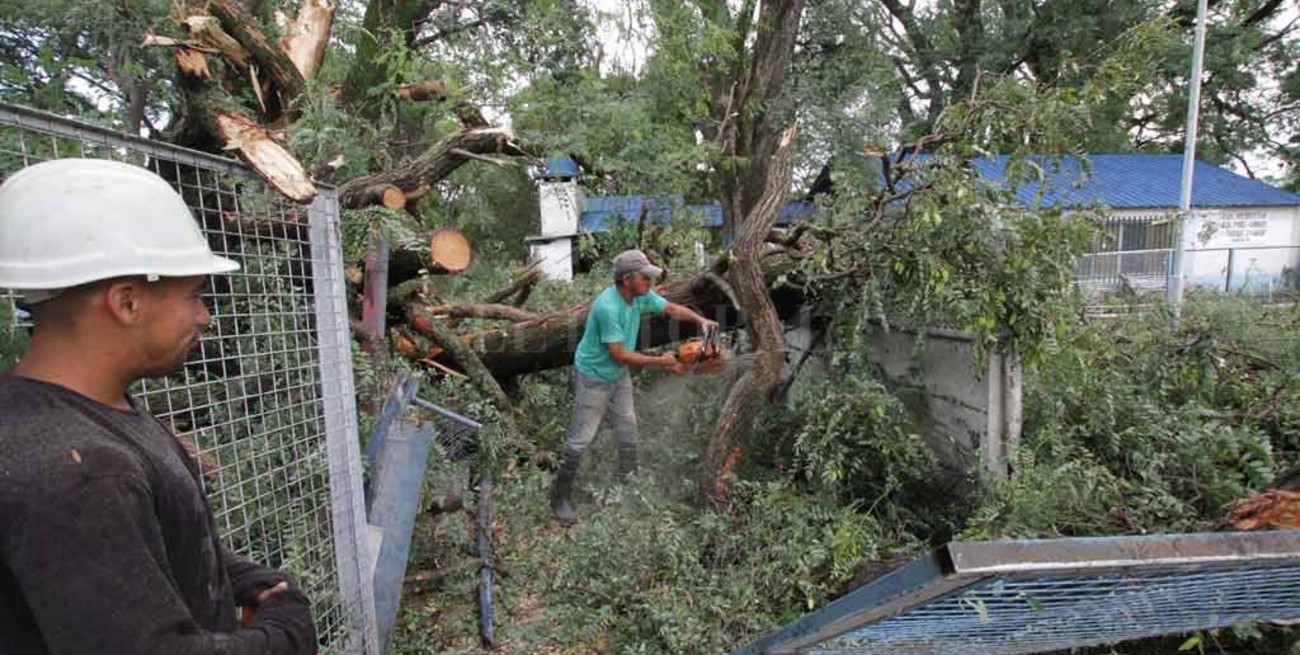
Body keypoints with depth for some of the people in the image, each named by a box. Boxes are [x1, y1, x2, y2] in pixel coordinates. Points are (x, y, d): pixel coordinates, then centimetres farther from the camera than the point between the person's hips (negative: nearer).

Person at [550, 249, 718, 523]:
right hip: (593, 379, -8)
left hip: (619, 375, 8)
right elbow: (619, 354, -29)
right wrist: (660, 361, -22)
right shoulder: (607, 307, -34)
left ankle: (629, 475, 45)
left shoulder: (641, 295, -9)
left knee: (628, 425, 22)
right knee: (580, 438, -1)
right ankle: (560, 498, 14)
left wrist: (700, 319, -11)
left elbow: (672, 309, 5)